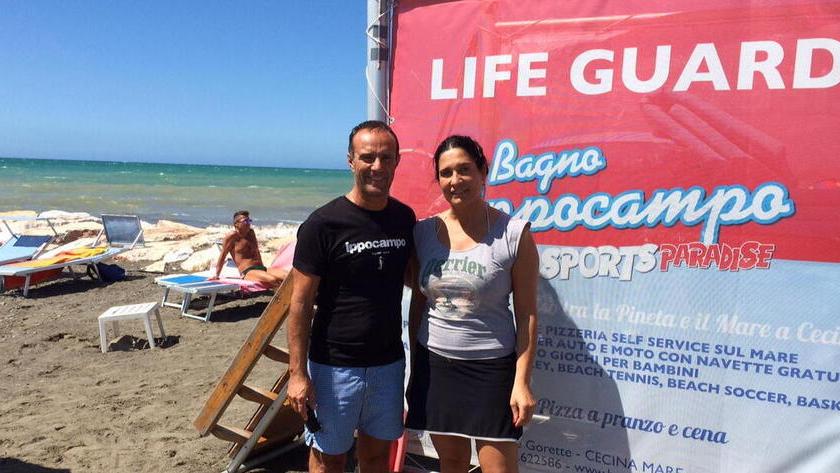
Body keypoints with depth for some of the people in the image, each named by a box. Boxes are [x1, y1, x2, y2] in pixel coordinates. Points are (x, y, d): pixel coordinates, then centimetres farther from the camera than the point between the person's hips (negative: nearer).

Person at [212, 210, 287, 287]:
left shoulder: (251, 233, 20)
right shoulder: (233, 236, 0)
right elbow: (223, 255, 4)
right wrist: (216, 274, 4)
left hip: (261, 268, 7)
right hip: (248, 272, -7)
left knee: (289, 276, -21)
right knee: (272, 280, -38)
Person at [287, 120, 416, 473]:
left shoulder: (404, 218, 2)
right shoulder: (323, 224, -13)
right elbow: (301, 302, -11)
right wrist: (297, 373, -13)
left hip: (389, 362, 4)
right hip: (335, 365, -4)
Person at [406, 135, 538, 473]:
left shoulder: (514, 234, -10)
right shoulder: (424, 232, 1)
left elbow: (526, 314, -6)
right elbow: (417, 303, 9)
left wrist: (522, 381, -8)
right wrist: (415, 368, 12)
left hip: (492, 368, -3)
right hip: (434, 362, 4)